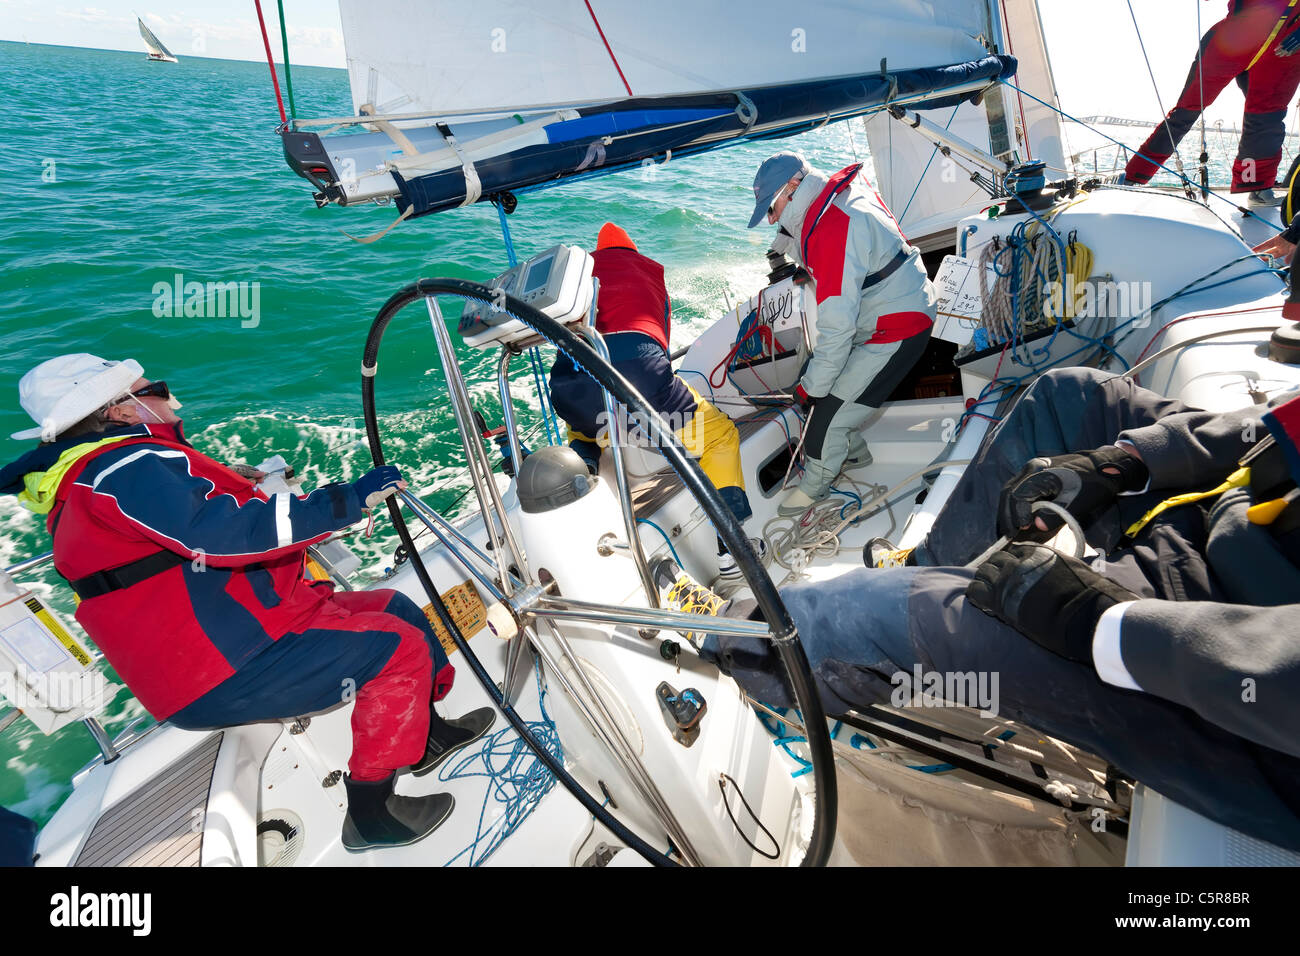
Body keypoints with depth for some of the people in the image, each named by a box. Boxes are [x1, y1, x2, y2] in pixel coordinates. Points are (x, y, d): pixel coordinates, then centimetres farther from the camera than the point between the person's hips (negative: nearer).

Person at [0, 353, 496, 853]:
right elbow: (226, 535, -32)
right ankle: (370, 814, -5)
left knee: (396, 609, 13)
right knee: (399, 648, -17)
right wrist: (349, 500, -32)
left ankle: (426, 735, 25)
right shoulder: (128, 466, -18)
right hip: (224, 672, -11)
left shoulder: (86, 475, 19)